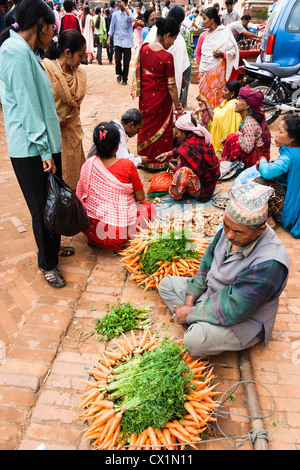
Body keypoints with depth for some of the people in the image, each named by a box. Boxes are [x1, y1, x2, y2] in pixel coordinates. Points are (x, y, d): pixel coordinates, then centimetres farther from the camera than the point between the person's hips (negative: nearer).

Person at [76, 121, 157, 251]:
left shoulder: (89, 164, -3)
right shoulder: (127, 165, -15)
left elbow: (81, 196, 9)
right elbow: (140, 197, -5)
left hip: (90, 229, 5)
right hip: (117, 231, -5)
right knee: (148, 207, 21)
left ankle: (94, 240, 22)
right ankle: (122, 245, 10)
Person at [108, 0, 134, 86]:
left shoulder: (128, 13, 2)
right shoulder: (115, 14, 7)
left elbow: (131, 18, -22)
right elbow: (112, 27, 13)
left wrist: (125, 8, -25)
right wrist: (109, 39, 9)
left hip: (127, 41, -1)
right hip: (118, 40, 1)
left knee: (126, 61, 1)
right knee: (117, 59, -9)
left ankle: (124, 79, 17)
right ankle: (119, 74, 19)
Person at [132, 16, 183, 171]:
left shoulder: (143, 49, -4)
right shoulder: (167, 57, -21)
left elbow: (138, 72, 6)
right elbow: (171, 86, -17)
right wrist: (178, 106, -8)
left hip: (145, 96, 6)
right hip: (161, 99, -5)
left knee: (145, 126, 20)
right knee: (161, 129, 12)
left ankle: (144, 159, 35)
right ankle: (158, 162, 26)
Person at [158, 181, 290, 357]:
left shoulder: (270, 263, -34)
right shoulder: (230, 230, -10)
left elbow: (233, 310, -31)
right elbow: (207, 262, 5)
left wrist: (190, 313, -22)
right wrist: (191, 297, -4)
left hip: (243, 321, -8)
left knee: (196, 339, -34)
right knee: (167, 284, 7)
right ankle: (197, 325, -7)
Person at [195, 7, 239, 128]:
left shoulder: (225, 33, -3)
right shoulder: (203, 35, 11)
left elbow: (233, 51, -2)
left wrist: (223, 54, -19)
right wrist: (201, 66, 17)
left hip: (218, 71, -5)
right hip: (205, 72, 5)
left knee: (216, 97, -7)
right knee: (204, 96, 6)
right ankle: (204, 121, 17)